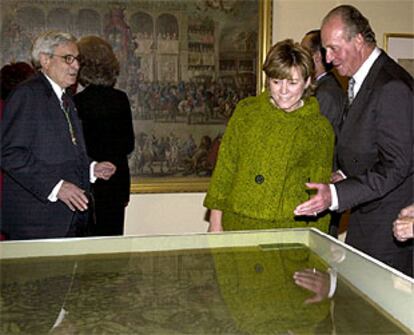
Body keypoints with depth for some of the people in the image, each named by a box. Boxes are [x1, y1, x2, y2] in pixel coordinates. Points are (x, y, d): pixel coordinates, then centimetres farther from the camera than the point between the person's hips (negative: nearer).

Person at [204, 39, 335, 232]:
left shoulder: (319, 128, 0)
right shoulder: (246, 111, 4)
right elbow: (225, 168, 6)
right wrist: (216, 222, 3)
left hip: (290, 231, -1)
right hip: (238, 225, 2)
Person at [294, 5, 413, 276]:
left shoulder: (392, 87, -20)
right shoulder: (361, 80, 12)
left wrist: (336, 195, -26)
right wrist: (346, 175, 5)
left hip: (389, 223, -9)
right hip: (365, 218, 9)